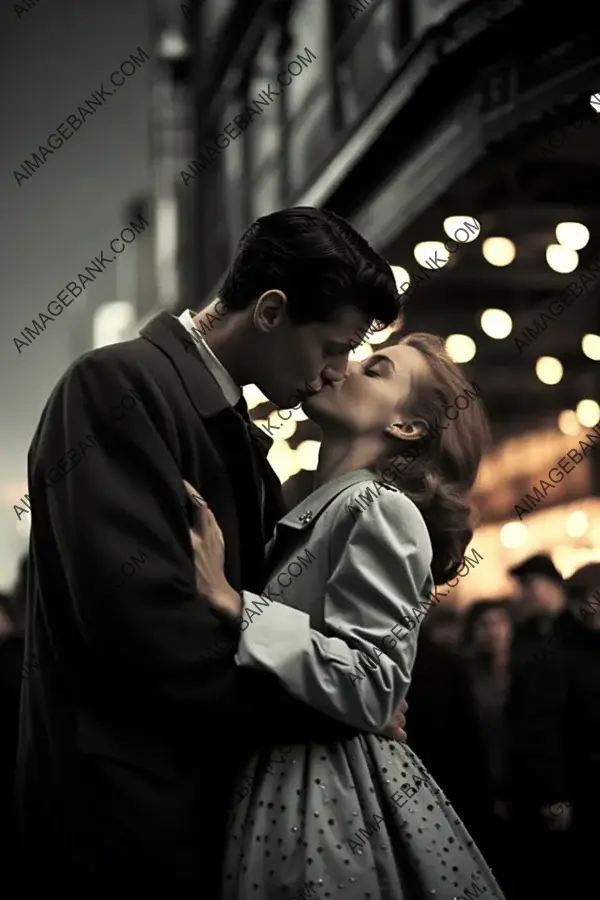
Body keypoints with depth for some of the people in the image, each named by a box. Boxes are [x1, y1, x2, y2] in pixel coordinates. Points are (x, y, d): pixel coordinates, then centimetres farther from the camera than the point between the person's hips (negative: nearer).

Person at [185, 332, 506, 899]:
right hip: (284, 782, 8)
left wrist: (230, 600, -23)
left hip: (332, 800, -8)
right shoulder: (317, 511, 13)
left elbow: (370, 687, -22)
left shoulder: (380, 510, -12)